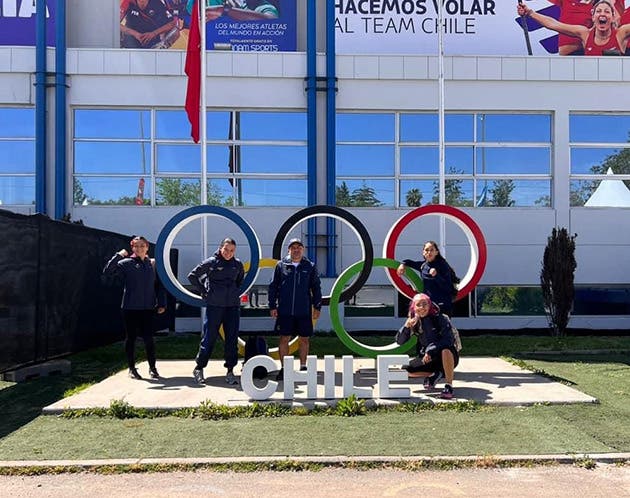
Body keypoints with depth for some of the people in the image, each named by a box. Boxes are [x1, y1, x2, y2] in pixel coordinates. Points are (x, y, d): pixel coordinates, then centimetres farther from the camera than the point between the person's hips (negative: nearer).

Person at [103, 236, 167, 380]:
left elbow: (159, 285, 10)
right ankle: (132, 369, 20)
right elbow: (107, 271, -13)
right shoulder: (126, 263, -1)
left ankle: (152, 368, 14)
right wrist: (118, 256, -18)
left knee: (148, 338, 2)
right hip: (130, 308, -1)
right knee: (130, 338, 8)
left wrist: (162, 303, 4)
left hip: (148, 308, 2)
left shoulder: (153, 264, 7)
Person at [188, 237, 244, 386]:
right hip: (214, 305, -3)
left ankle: (230, 371, 11)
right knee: (209, 338, 2)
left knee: (232, 339, 3)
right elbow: (192, 275, 4)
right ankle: (199, 368, 18)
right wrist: (203, 292, 0)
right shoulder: (210, 262, -4)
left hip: (233, 306, 4)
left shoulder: (238, 264, 7)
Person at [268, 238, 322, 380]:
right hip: (285, 311, -1)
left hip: (304, 311, 1)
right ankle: (283, 368, 15)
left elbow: (316, 287, 8)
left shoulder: (310, 266, 5)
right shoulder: (281, 265, 3)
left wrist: (317, 307, 3)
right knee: (284, 338, 3)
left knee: (304, 339, 8)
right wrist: (272, 306, 1)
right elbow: (273, 287, 5)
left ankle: (303, 367, 23)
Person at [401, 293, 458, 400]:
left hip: (448, 357, -5)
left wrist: (430, 351, -36)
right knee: (405, 369, -15)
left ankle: (449, 386, -26)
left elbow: (449, 339, -28)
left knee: (446, 349, -39)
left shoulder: (440, 319, -15)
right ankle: (435, 375, 7)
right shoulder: (415, 322, -2)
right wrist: (406, 327, -21)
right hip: (428, 359, 5)